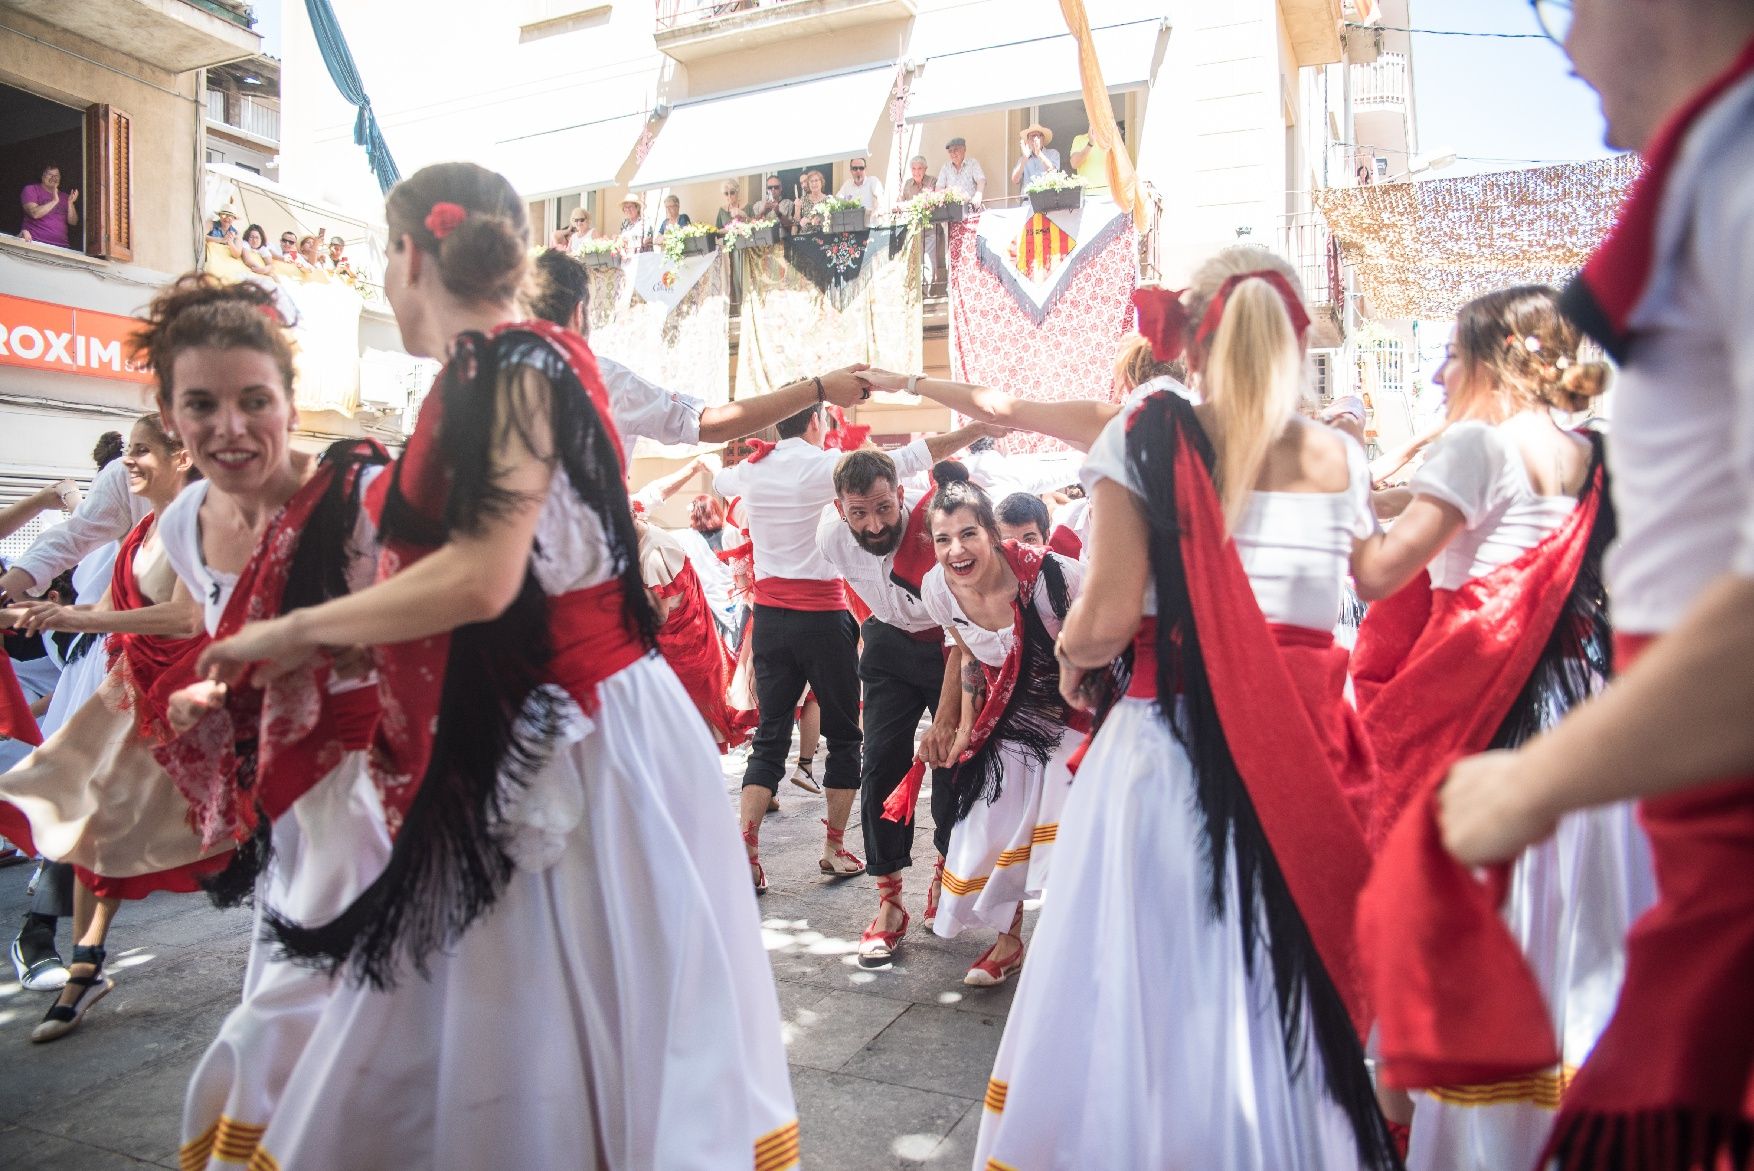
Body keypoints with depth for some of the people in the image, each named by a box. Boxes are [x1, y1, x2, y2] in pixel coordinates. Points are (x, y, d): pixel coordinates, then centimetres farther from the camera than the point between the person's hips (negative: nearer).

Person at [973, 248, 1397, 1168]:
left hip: (1170, 748, -3)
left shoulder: (1148, 433, -4)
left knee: (1159, 983, 8)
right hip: (1305, 750, 4)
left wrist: (1072, 661, 8)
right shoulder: (1340, 458, 6)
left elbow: (1109, 616, -11)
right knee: (1302, 984, 15)